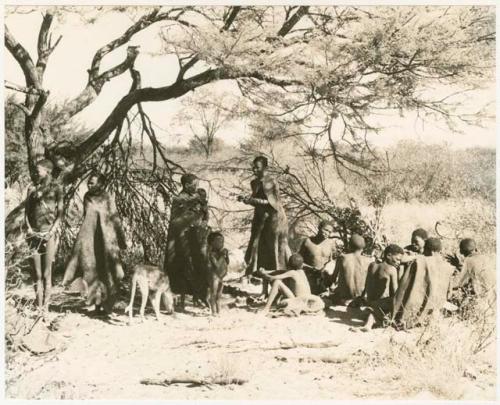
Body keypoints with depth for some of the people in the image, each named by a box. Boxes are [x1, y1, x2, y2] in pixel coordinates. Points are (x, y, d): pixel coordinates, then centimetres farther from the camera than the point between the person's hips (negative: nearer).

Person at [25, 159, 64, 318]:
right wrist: (28, 228, -2)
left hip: (50, 234, -3)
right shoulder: (32, 188, 13)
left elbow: (60, 212, -1)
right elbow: (27, 210, 13)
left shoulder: (56, 187, 4)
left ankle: (46, 308, 2)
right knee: (37, 275, 4)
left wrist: (52, 231, -12)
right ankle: (38, 308, 10)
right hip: (34, 234, 3)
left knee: (46, 274, -2)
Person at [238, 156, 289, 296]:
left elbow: (273, 202, -16)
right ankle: (265, 289, 11)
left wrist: (254, 200, -23)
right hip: (260, 220, 6)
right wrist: (246, 199, -6)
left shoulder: (272, 182, -12)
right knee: (260, 252, 4)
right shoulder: (254, 183, 8)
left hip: (274, 219, -6)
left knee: (274, 252, -4)